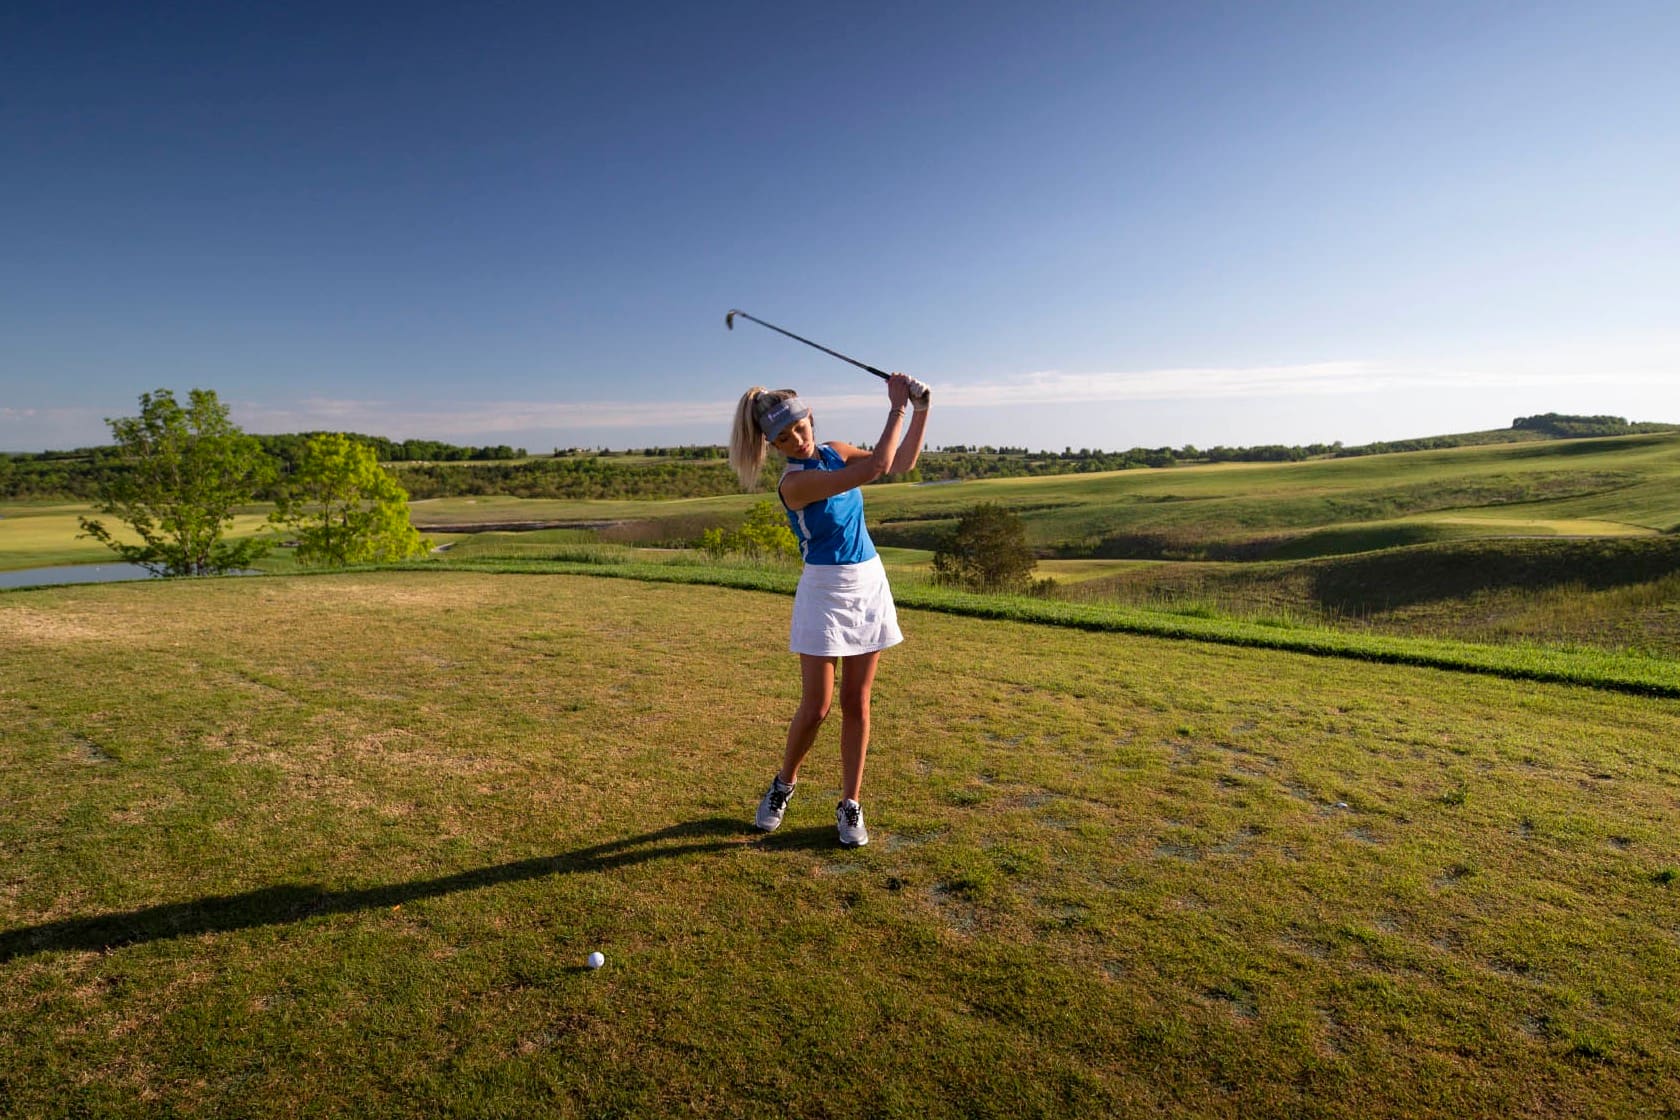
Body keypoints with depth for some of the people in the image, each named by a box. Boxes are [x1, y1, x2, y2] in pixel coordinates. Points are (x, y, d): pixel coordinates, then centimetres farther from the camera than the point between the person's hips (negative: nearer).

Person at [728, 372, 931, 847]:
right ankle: (784, 783, 26)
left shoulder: (835, 451, 3)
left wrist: (921, 410, 0)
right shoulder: (794, 482, -20)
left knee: (856, 702, 7)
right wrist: (897, 406, -16)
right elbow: (876, 467, -24)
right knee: (815, 707, -2)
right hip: (825, 591, -6)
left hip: (869, 583, 6)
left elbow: (900, 463, 11)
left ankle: (850, 804, 18)